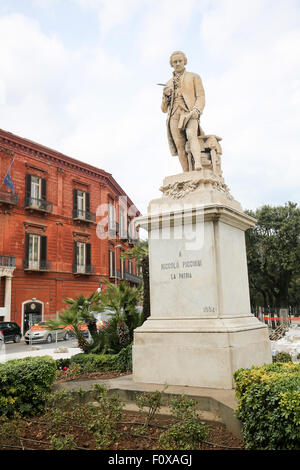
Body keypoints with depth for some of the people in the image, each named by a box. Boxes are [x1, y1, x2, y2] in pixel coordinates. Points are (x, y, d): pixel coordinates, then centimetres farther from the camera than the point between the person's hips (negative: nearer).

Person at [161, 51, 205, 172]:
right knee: (180, 147, -14)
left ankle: (198, 163, -52)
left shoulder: (194, 77, 20)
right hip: (173, 116, 3)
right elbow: (164, 109, 25)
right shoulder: (168, 84, 29)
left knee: (191, 136, -33)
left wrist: (196, 110, -14)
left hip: (189, 113, -3)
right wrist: (165, 96, 4)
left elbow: (201, 96, 7)